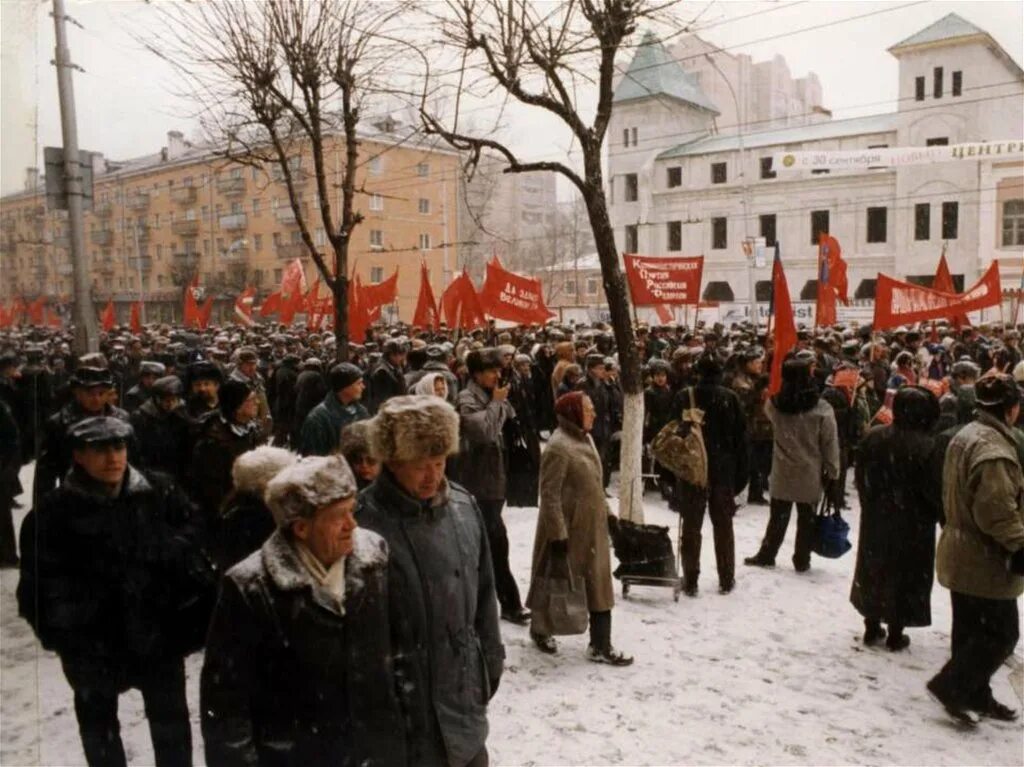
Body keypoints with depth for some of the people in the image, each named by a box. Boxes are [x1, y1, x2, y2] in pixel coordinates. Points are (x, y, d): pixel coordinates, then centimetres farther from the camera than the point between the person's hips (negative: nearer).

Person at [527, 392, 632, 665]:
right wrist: (558, 534, -23)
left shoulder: (584, 439, 8)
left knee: (599, 585, 9)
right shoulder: (558, 446, -21)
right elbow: (549, 494, -23)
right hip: (568, 529, -8)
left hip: (591, 527, 9)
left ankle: (601, 646, 18)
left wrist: (605, 513, 19)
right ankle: (540, 630, 33)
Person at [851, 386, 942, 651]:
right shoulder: (926, 446, -21)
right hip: (913, 524, -4)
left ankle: (872, 627, 27)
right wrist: (938, 513, 2)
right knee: (904, 575, 10)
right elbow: (933, 490, -17)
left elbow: (861, 478, 2)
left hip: (876, 520, 4)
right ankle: (895, 634, 19)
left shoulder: (873, 437, -6)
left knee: (874, 570, 17)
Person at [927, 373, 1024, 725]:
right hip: (986, 559, -10)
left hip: (961, 552, 10)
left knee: (970, 629, 18)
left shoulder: (965, 436, 10)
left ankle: (974, 695, 29)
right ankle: (951, 685, 4)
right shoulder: (994, 447, -22)